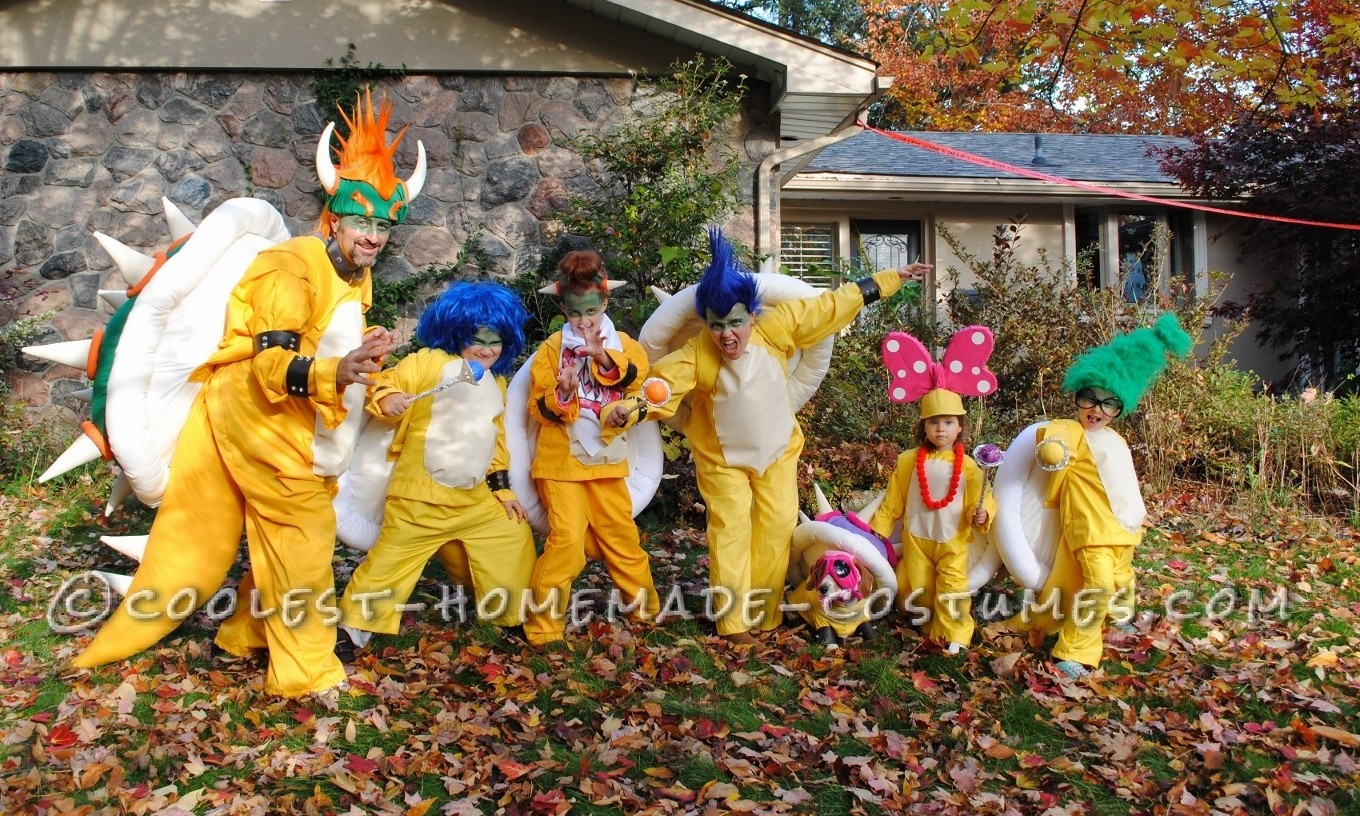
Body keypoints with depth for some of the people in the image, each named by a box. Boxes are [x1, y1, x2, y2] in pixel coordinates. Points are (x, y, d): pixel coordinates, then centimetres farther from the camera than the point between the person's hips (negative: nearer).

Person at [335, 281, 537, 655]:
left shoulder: (496, 383, 16)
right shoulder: (428, 361, -4)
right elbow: (385, 383, -10)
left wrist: (502, 488, 16)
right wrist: (386, 400, -33)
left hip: (476, 499, 6)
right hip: (420, 497, -6)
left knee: (516, 539, 10)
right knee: (390, 561, -2)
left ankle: (514, 613, 30)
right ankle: (353, 628, 15)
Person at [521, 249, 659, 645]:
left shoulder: (622, 345, 5)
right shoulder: (553, 348, -2)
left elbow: (635, 377, -16)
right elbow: (538, 408, -5)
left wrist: (603, 357, -31)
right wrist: (562, 394, -25)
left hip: (607, 459, 3)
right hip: (561, 460, -3)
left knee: (620, 531, 13)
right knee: (567, 536, -12)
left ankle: (644, 605, 30)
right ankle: (543, 620, 0)